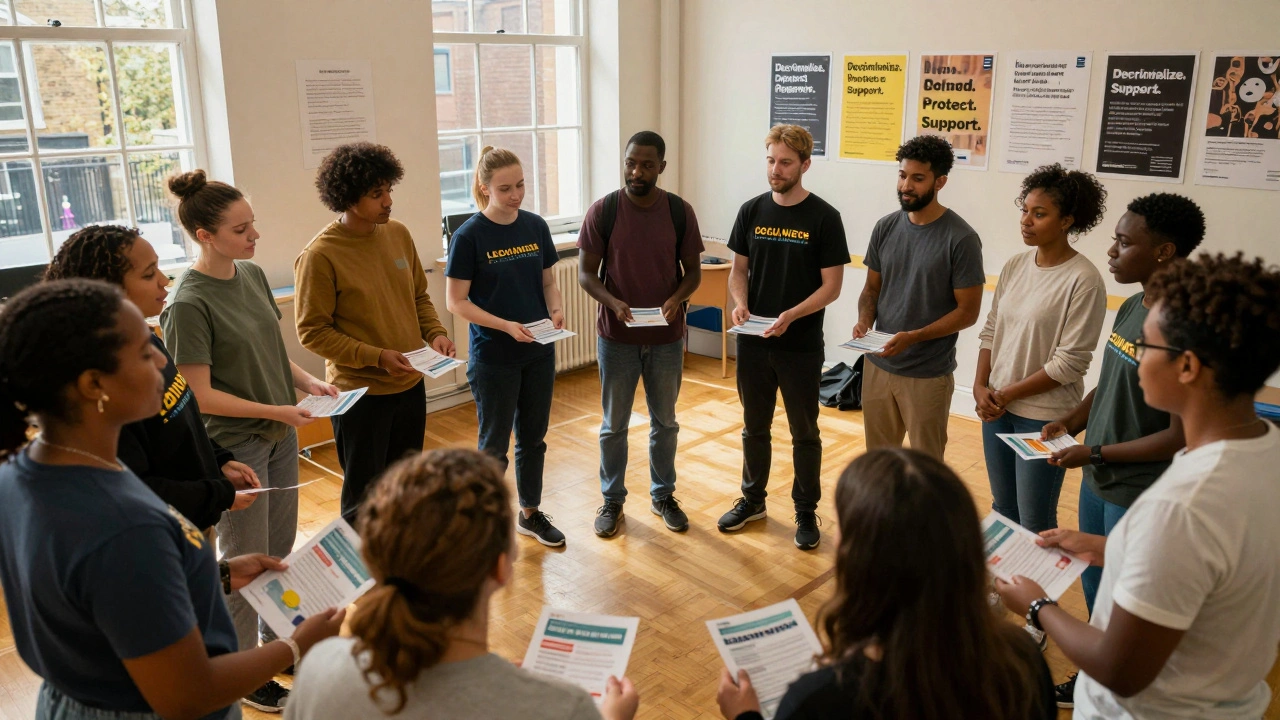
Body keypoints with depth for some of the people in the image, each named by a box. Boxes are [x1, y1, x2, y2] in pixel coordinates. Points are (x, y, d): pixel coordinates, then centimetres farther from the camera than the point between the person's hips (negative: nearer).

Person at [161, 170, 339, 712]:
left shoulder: (252, 275, 2)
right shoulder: (189, 304, -21)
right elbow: (201, 396, -18)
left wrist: (307, 382, -3)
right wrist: (276, 411, -20)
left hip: (279, 436, 7)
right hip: (235, 446, -7)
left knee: (281, 549, 19)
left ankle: (276, 640, 40)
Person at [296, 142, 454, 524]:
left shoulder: (398, 233, 1)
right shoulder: (320, 256, -17)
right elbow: (312, 331, -14)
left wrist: (435, 333, -6)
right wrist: (377, 357, -22)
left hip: (411, 384, 6)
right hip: (360, 393, -6)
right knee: (364, 498, 10)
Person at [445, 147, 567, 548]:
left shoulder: (536, 226, 1)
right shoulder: (469, 236, -13)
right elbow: (456, 302, -12)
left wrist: (556, 309, -11)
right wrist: (505, 325, -23)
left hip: (539, 352, 5)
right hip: (493, 357, -5)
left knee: (534, 436, 17)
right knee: (494, 444, 8)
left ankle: (530, 514, 34)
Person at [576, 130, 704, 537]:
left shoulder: (680, 211, -5)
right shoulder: (603, 211, -9)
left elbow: (693, 271, 1)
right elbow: (586, 273, -6)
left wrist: (676, 299, -19)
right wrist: (613, 303, -24)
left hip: (667, 338, 1)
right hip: (616, 337, -1)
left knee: (664, 422, 15)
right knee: (614, 425, 11)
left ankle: (663, 495, 34)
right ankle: (612, 499, 28)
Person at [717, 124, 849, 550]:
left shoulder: (824, 218, -9)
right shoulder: (752, 211, 2)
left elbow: (832, 286, -10)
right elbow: (738, 270, 8)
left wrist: (791, 315, -24)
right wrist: (740, 303, -12)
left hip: (801, 347, -3)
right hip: (752, 342, 4)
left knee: (804, 433, 10)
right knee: (754, 427, 17)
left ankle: (806, 511, 25)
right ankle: (752, 500, 34)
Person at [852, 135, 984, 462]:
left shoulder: (961, 238, -13)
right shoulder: (885, 227, 2)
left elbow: (968, 311, -12)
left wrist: (912, 337, -23)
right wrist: (864, 320, -10)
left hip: (929, 374, -5)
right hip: (878, 364, 5)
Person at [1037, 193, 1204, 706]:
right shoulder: (1131, 308, 2)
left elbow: (1182, 437, -23)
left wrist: (1095, 453, -19)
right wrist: (1073, 420, 1)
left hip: (1139, 495, -9)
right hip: (1098, 480, 9)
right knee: (1094, 585, 23)